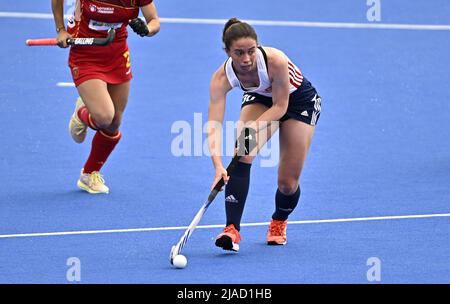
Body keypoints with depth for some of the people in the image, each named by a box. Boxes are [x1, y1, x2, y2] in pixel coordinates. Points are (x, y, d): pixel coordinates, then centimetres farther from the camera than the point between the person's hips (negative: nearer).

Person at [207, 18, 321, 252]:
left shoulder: (276, 61, -39)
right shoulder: (222, 78, -31)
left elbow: (280, 106, -28)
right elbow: (213, 126, -38)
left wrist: (252, 128, -44)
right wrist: (218, 164, -52)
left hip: (299, 101, -2)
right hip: (260, 99, 2)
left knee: (288, 183, -1)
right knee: (241, 155, -26)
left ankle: (279, 222, 33)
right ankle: (232, 229, -25)